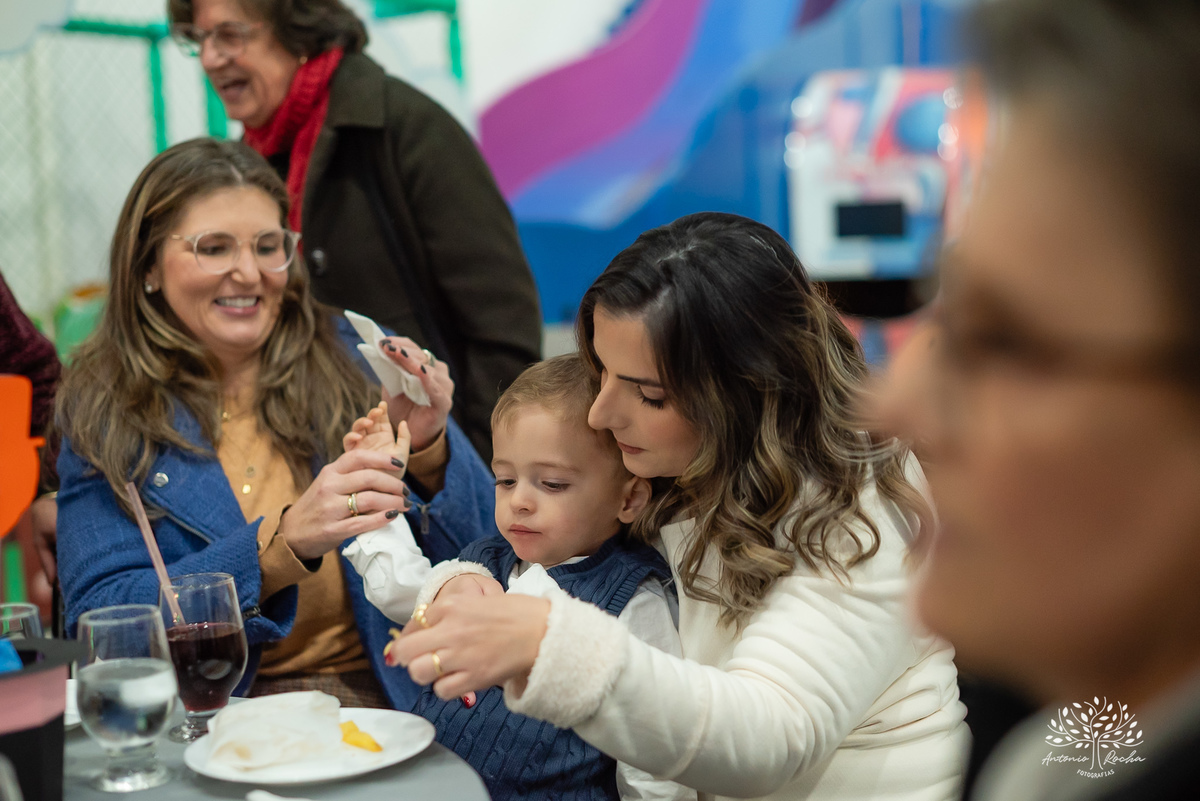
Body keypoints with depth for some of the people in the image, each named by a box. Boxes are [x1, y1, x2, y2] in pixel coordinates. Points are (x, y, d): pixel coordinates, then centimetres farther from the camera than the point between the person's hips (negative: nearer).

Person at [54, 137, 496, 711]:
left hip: (385, 701, 0)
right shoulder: (100, 414, 4)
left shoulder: (359, 360, 5)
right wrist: (285, 541, -21)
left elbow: (483, 550, 5)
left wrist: (428, 449, -16)